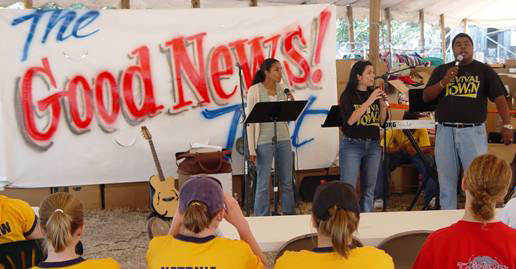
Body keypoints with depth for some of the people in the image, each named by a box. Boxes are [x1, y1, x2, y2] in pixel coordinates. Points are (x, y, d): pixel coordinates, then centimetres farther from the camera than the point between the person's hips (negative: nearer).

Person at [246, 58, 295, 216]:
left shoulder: (281, 89, 8)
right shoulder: (255, 90, -6)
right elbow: (250, 121, -8)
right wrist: (252, 149, -12)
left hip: (283, 139, 5)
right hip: (264, 140, -5)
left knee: (287, 182, 11)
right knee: (263, 184, 0)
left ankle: (290, 216, 23)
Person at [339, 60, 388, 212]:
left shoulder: (374, 94, 9)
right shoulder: (348, 96, -3)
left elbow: (382, 121, 11)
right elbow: (350, 120, -16)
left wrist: (383, 104, -5)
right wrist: (369, 101, -19)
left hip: (373, 145, 5)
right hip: (352, 144, -5)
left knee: (369, 189, 7)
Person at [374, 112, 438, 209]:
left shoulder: (421, 129, -18)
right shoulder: (394, 129, -22)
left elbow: (428, 149, -23)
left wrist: (416, 151, -44)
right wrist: (397, 149, -45)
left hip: (414, 153, 1)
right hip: (396, 153, -1)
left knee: (429, 162, -30)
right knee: (383, 163, -32)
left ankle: (431, 197, -21)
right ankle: (379, 198, -26)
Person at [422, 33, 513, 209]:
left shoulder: (484, 70, 8)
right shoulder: (441, 70, 13)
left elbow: (499, 97, 0)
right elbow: (426, 97, 7)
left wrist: (507, 125, -11)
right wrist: (444, 81, -9)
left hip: (473, 131, -2)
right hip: (445, 131, 2)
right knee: (446, 180, 7)